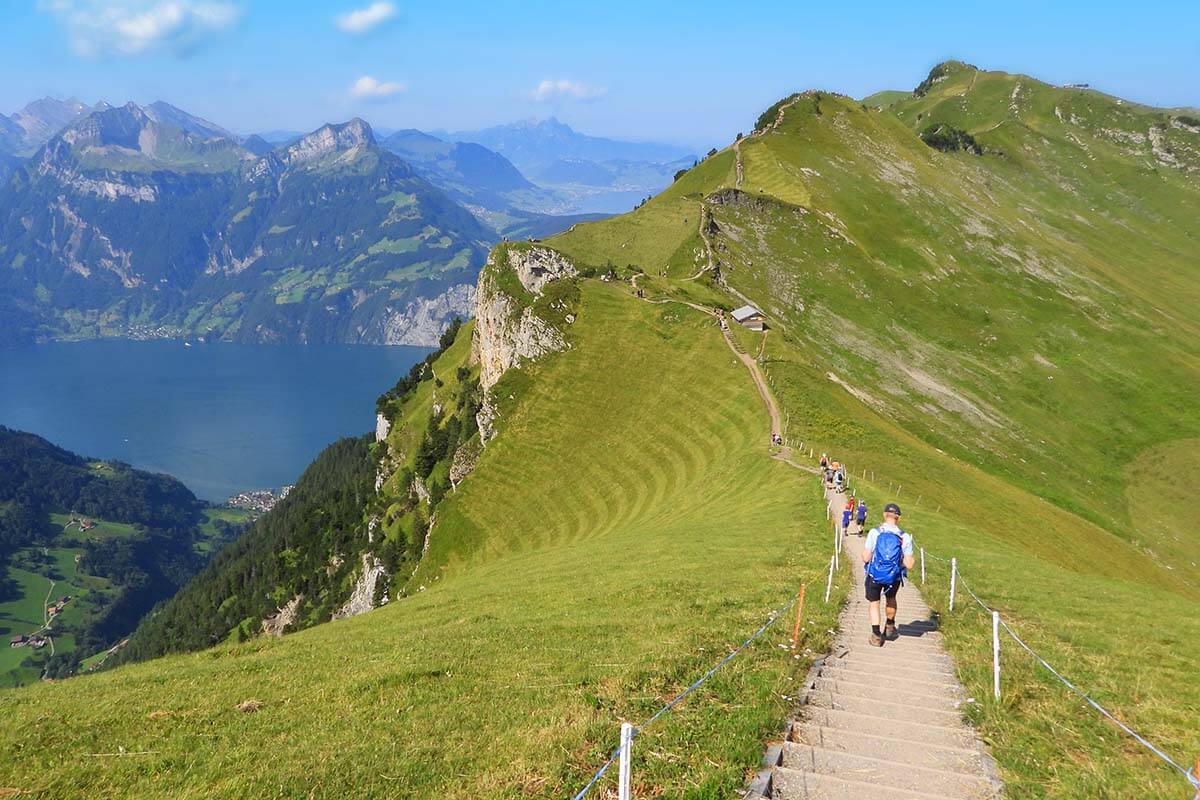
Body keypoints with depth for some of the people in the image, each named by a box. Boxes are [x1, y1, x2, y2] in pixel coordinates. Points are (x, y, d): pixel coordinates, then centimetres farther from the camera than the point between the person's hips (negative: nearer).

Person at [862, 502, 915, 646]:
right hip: (894, 577, 2)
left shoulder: (874, 532, -16)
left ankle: (876, 636, 14)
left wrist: (864, 550, 7)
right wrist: (913, 560, 13)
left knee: (874, 603, 15)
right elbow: (909, 565, -10)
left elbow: (866, 558, -14)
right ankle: (889, 627, 45)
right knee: (891, 598, 29)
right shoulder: (905, 537, -12)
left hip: (874, 575, -2)